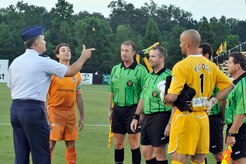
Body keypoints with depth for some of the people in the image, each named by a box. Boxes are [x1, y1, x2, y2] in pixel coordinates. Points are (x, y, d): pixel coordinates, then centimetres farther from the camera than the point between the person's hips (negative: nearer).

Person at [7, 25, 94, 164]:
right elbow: (70, 72, -2)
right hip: (33, 110, -7)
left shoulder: (15, 62, 12)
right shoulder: (43, 61, -8)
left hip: (15, 109, 7)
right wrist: (84, 57, 13)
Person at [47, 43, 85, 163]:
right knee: (51, 144, -7)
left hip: (71, 112, 5)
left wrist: (82, 117, 16)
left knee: (71, 145, 8)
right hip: (55, 111, -5)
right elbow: (44, 93, -5)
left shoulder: (76, 73, 12)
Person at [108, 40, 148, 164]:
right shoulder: (115, 69, 11)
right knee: (118, 143, 10)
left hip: (133, 109, -5)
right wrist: (110, 109, 14)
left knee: (134, 143, -2)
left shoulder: (140, 70, -6)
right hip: (118, 109, 5)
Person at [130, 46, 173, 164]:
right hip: (147, 117, 8)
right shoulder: (149, 76, 15)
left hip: (161, 117, -8)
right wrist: (136, 117, 19)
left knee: (159, 152, -2)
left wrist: (170, 123, -21)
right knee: (146, 152, 11)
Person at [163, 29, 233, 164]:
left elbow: (172, 97, -19)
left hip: (185, 117, -6)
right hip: (203, 117, 6)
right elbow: (229, 85, 10)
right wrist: (212, 101, 10)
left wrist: (164, 99, 2)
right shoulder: (210, 65, 6)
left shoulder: (181, 66, -14)